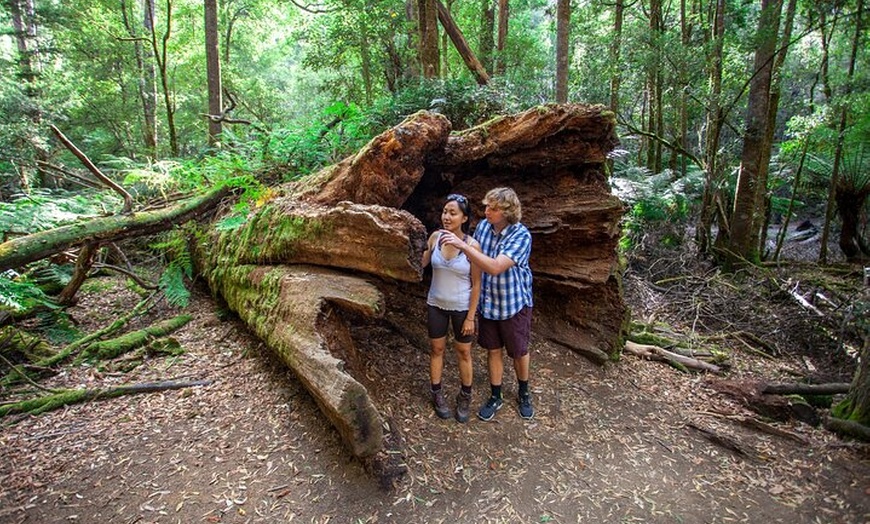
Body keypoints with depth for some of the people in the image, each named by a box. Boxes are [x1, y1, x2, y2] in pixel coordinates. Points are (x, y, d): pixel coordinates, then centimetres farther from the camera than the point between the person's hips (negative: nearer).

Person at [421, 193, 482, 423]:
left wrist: (470, 317, -10)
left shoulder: (472, 245, -19)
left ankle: (465, 398, 36)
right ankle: (437, 395, 37)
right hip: (436, 305, 3)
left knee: (463, 353, 13)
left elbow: (476, 284, -12)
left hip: (462, 308, -2)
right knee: (437, 349, 16)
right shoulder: (435, 237, -10)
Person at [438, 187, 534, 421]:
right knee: (493, 350, 16)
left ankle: (524, 393, 40)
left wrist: (462, 245, -38)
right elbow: (475, 260, 8)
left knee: (519, 351, 15)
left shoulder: (521, 235, -23)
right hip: (487, 303, 4)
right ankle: (495, 397, 35)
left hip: (514, 303, -4)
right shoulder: (483, 226, -7)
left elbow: (495, 267, -34)